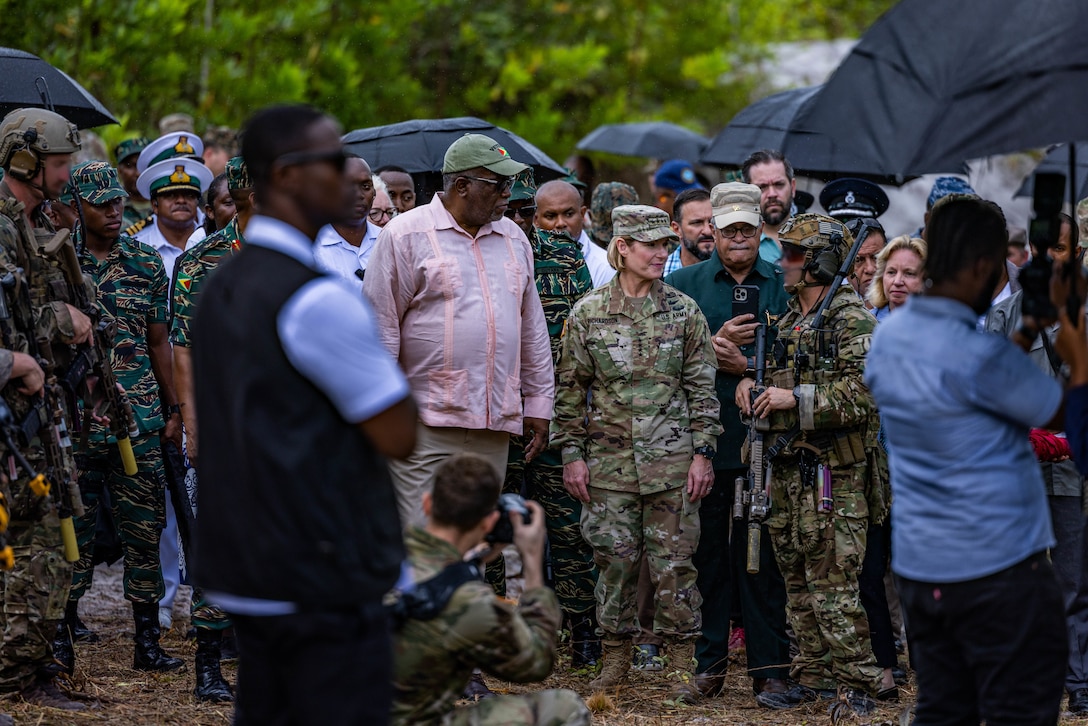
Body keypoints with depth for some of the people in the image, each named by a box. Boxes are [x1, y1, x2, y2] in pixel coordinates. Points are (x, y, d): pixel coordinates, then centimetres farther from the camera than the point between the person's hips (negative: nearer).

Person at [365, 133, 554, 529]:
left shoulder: (513, 238, 16)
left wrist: (538, 403, 18)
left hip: (495, 426, 6)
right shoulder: (406, 234, -2)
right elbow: (380, 326, -3)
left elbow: (532, 328, 22)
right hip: (426, 424, -6)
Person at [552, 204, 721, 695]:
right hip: (610, 458, 0)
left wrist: (702, 452, -1)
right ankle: (616, 659, 15)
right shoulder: (588, 313, 3)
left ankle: (682, 663, 8)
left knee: (673, 562, 0)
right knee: (614, 559, 4)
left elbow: (702, 387, 5)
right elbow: (570, 389, 6)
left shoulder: (684, 311, 4)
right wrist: (572, 454, 2)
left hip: (672, 458, 0)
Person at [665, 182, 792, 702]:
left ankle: (770, 667, 3)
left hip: (764, 439, -1)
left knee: (761, 557, -1)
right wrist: (716, 344, -13)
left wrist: (746, 365, -12)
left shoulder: (781, 284, 9)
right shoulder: (683, 284, 10)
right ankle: (708, 662, 12)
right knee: (706, 553, 4)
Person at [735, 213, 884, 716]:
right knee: (798, 584, 12)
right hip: (788, 468, 9)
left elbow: (866, 392, -20)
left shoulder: (853, 321, -11)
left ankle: (857, 686, -3)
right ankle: (812, 677, 19)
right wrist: (751, 382, 8)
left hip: (833, 472, -9)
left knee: (832, 585, -8)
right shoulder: (788, 321, 16)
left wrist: (797, 398, -22)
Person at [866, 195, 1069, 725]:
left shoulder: (888, 336, 4)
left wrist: (1030, 329, 15)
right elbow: (1065, 415, -9)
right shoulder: (979, 354, -20)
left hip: (917, 568, 8)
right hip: (999, 567, -8)